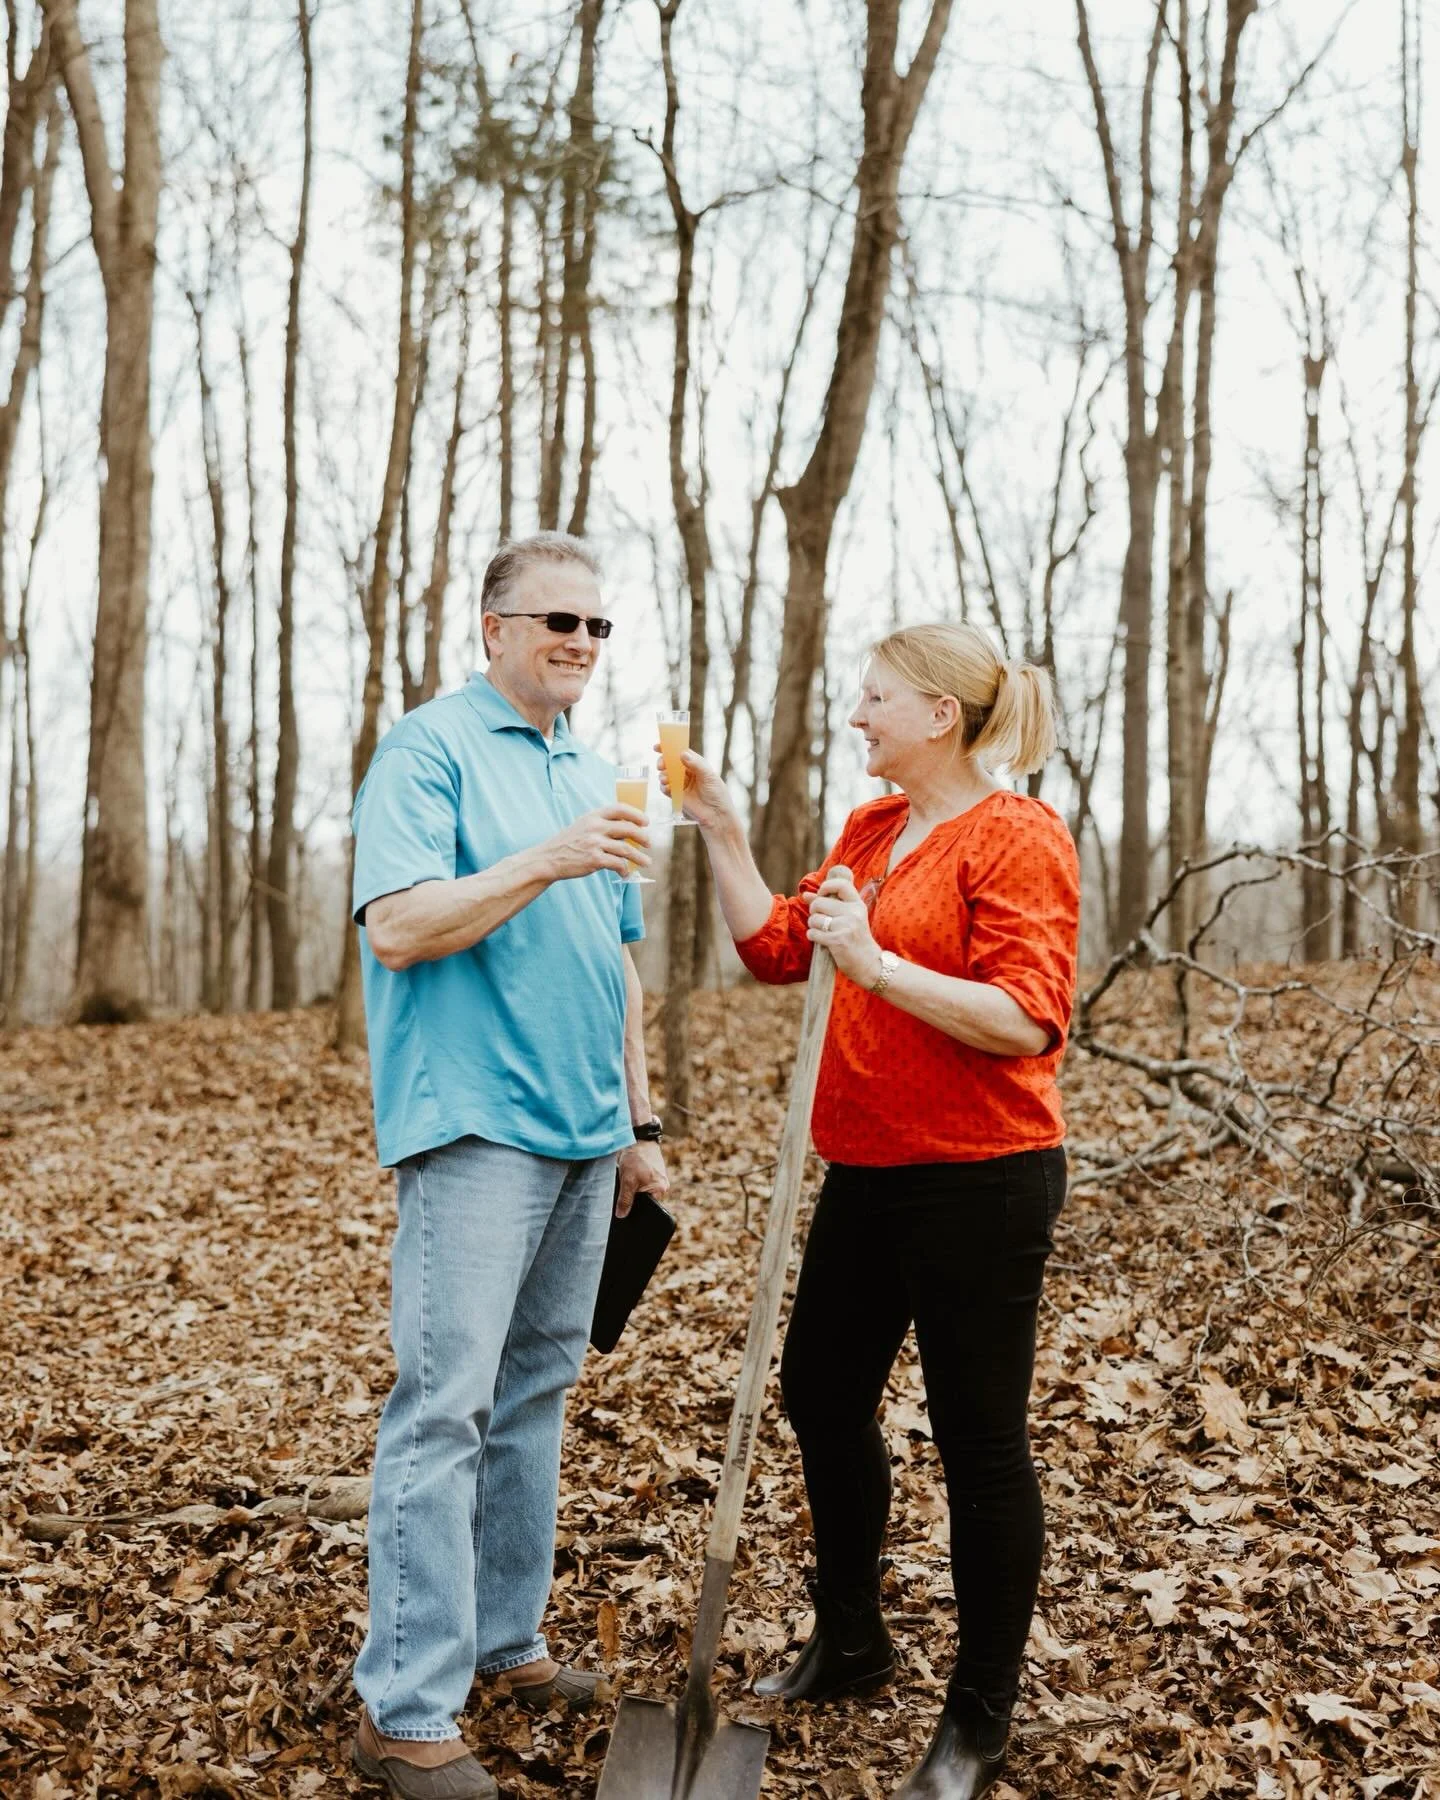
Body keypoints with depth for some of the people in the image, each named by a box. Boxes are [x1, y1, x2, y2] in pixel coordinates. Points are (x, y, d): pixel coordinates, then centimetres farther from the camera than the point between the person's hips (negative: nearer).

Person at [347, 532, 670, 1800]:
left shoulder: (591, 776, 18)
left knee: (537, 1390, 13)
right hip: (476, 1124, -8)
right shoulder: (431, 749, -4)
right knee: (445, 1406, -8)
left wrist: (641, 1122, 20)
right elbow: (397, 927, -16)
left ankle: (504, 1634, 25)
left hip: (583, 1132, 8)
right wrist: (547, 862, -24)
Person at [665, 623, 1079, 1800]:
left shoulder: (1017, 837, -14)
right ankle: (849, 1642, 40)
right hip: (870, 1172, 9)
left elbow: (1028, 1020, -22)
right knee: (821, 1393, 18)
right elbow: (775, 948, 12)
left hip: (979, 1176, -9)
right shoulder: (869, 832, 11)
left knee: (979, 1440, 3)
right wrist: (722, 830, 6)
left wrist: (876, 962, -27)